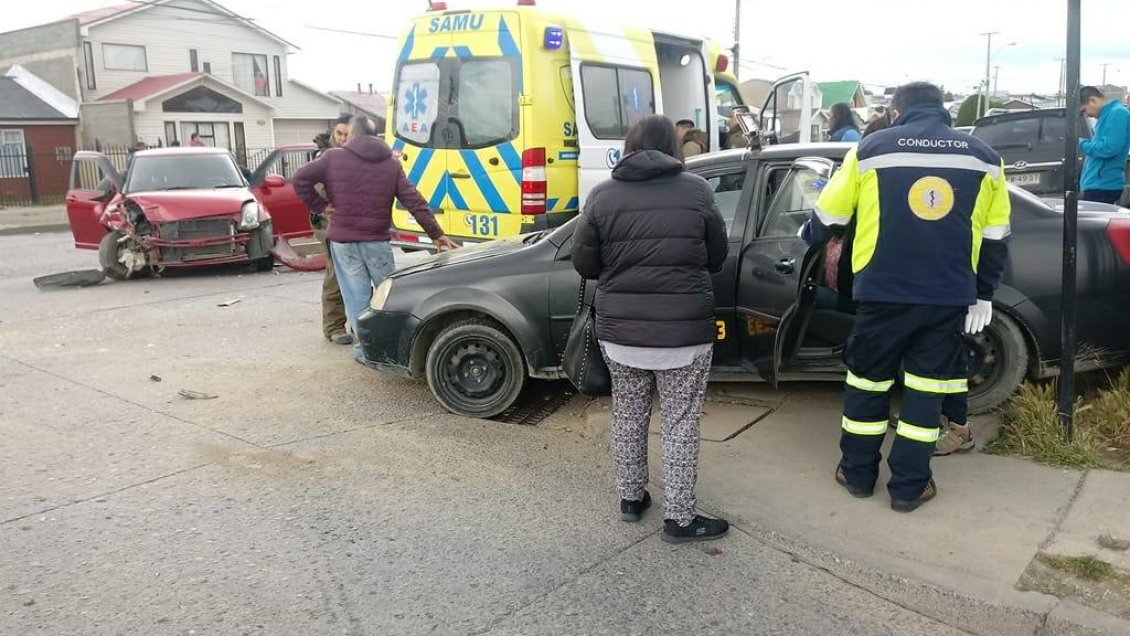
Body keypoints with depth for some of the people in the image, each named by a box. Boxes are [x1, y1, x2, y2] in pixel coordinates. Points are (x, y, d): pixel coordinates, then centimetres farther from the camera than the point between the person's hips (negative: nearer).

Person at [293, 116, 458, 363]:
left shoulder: (334, 157, 1)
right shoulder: (391, 164, 5)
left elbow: (300, 178, -5)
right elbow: (414, 201, -1)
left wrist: (320, 206, 6)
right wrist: (437, 234, -3)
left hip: (343, 240, -1)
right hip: (377, 240, 1)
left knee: (357, 295, 4)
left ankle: (364, 348, 5)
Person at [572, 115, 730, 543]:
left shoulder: (603, 195, -1)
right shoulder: (696, 190, -2)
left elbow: (584, 264, 2)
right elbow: (717, 258, 7)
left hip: (620, 330, 2)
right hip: (684, 331, -2)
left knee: (628, 416, 18)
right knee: (681, 423, 8)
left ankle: (631, 498, 32)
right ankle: (679, 518, 16)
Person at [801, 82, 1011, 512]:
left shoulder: (872, 149, 0)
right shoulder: (984, 157, 7)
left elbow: (828, 215, 7)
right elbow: (996, 237, 11)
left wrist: (808, 236, 28)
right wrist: (984, 295, 20)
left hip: (883, 293, -1)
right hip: (950, 297, 2)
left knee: (867, 381, 14)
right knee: (926, 388, 11)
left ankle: (858, 474, 25)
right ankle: (909, 487, 17)